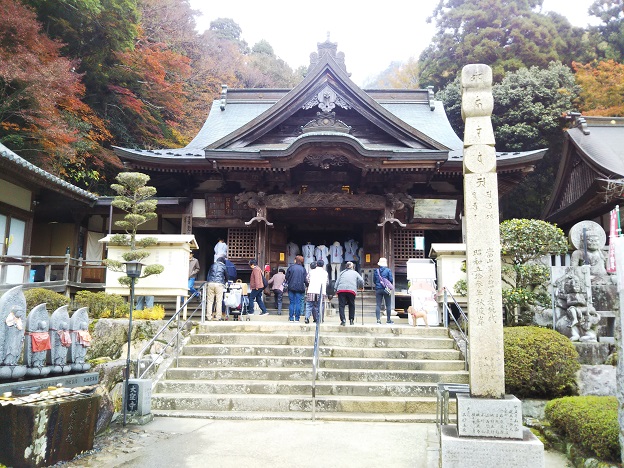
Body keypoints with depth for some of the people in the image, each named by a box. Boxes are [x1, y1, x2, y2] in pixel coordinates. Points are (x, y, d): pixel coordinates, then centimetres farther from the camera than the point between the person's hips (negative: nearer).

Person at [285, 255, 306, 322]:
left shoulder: (291, 267, -1)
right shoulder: (303, 269, 1)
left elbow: (286, 277, 0)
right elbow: (305, 280, 0)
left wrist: (286, 284, 15)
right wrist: (306, 286, 15)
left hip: (291, 288, 0)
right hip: (300, 288, 0)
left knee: (292, 303, 7)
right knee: (298, 303, 3)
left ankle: (291, 318, 7)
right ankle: (297, 318, 2)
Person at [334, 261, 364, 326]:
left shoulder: (342, 272, 24)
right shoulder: (355, 273, 21)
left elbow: (337, 282, 16)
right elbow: (361, 281, 9)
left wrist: (336, 289, 16)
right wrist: (361, 287, 25)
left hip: (341, 289, 0)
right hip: (351, 290, 0)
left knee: (341, 305, 1)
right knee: (351, 305, 14)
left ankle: (343, 320, -13)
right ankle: (351, 320, 13)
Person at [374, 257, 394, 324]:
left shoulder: (376, 271, 3)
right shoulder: (388, 270, -4)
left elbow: (374, 280, 7)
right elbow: (391, 280, -6)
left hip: (378, 289, 2)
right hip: (386, 289, -2)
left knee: (378, 305, 3)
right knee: (388, 305, 6)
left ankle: (378, 319, -5)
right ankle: (388, 320, 9)